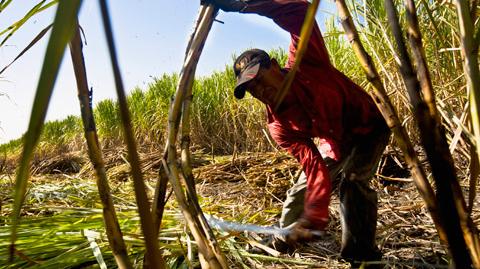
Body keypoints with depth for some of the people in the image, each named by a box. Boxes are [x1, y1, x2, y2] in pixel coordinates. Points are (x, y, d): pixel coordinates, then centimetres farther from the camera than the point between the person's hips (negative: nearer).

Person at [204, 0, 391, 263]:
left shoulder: (305, 63, -31)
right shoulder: (279, 126, -22)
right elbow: (314, 166, -27)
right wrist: (314, 217, -38)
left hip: (368, 127, -4)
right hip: (334, 141, 5)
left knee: (351, 180, -29)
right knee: (300, 190, 9)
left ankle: (360, 255, -11)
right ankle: (284, 236, 34)